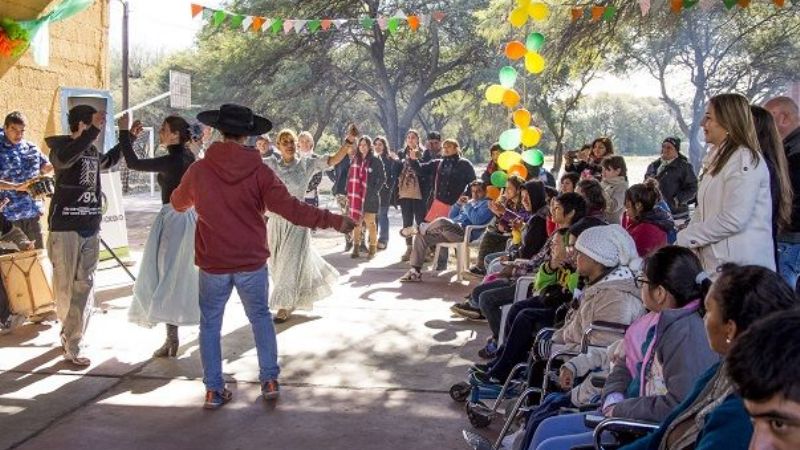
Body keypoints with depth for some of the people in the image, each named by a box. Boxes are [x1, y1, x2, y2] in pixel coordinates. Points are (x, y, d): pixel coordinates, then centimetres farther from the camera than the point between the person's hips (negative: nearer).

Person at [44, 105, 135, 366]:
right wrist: (94, 130, -32)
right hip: (65, 227, -6)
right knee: (65, 287, 2)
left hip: (91, 229, 6)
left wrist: (125, 134, 27)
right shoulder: (62, 146, -7)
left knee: (84, 287, 5)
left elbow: (110, 161, 35)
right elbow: (63, 159, -32)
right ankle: (69, 332, 22)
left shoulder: (93, 151, 12)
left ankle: (71, 343, 11)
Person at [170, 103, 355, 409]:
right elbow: (289, 208, -17)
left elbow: (178, 203, 12)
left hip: (212, 263, 0)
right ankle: (270, 380, 18)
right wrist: (333, 221, -10)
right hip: (252, 261, 0)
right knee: (260, 317, 17)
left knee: (210, 324, 12)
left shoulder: (198, 170, -6)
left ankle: (214, 390, 14)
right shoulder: (258, 171, -11)